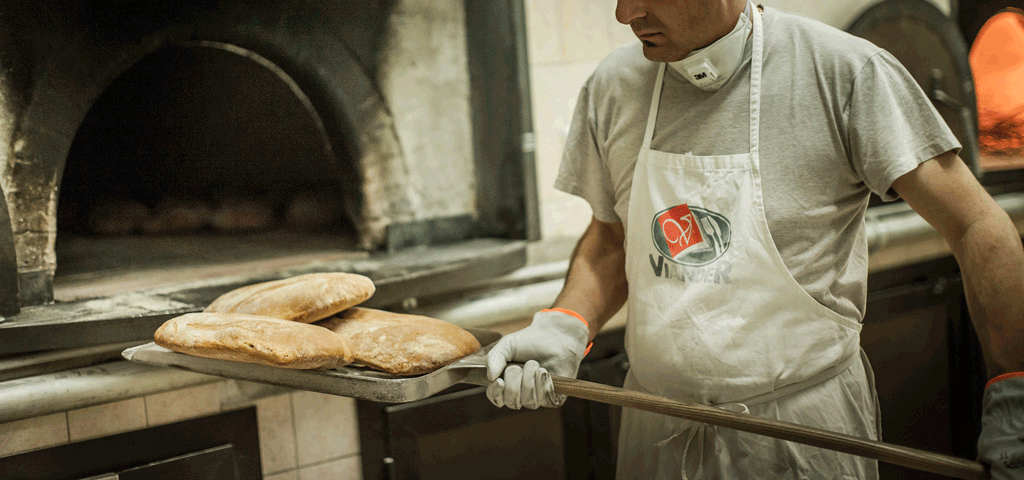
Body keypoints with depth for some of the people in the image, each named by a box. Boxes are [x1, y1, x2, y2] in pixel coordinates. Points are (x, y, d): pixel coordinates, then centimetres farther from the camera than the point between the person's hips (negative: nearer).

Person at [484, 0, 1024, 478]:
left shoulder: (846, 72, -14)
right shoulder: (612, 87, 0)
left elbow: (978, 227, -13)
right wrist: (564, 328, -6)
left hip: (805, 431, -4)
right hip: (657, 429, 4)